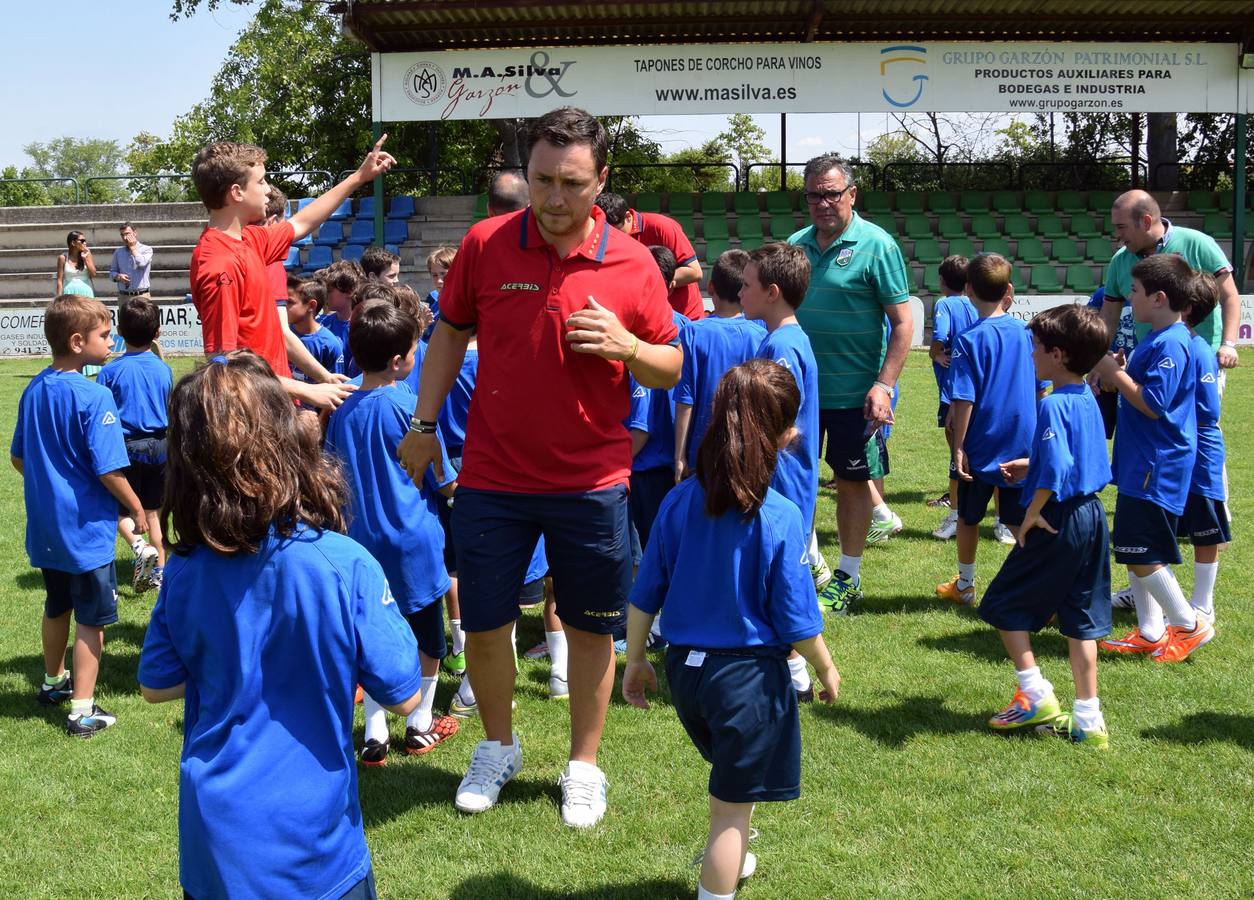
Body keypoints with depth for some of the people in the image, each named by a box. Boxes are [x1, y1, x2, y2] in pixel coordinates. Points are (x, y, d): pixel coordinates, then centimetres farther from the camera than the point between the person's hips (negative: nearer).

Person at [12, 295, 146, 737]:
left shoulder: (33, 390, 2)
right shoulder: (94, 397, -21)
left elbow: (18, 456, 12)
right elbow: (108, 471, -21)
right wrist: (136, 509, -6)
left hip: (46, 526, 8)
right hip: (86, 528, -7)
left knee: (57, 606, 24)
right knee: (91, 619, 3)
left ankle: (53, 682, 41)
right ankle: (82, 710, 9)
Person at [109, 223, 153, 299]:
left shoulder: (146, 249, 1)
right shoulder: (118, 252, 13)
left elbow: (141, 263, -17)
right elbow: (112, 272, 15)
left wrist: (133, 247, -4)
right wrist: (118, 276, -8)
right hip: (123, 296, 3)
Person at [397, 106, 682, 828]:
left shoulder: (632, 263, -6)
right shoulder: (485, 245, -4)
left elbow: (671, 369, 2)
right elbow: (451, 333, 10)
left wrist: (626, 346, -19)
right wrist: (424, 424, 9)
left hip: (592, 483, -1)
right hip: (492, 477, 1)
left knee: (592, 629, 9)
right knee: (484, 625, 9)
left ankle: (584, 767, 29)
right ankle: (498, 748, 35)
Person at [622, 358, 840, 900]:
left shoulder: (679, 502, -6)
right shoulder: (779, 519, -19)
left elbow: (644, 595, 0)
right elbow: (796, 620, -13)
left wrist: (635, 660, 14)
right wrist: (827, 670, 5)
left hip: (684, 668, 6)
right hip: (749, 674, -6)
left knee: (731, 779, 30)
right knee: (732, 806, 7)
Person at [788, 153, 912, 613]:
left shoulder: (877, 245, -10)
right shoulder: (796, 244, 6)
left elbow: (902, 322, -11)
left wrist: (883, 385, -18)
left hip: (854, 393, -5)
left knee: (853, 481, 7)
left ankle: (848, 576, 21)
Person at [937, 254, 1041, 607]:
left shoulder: (970, 340, -14)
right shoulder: (1027, 333, 0)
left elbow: (964, 401, -16)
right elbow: (1040, 390, 8)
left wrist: (958, 446, -8)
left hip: (981, 448, -3)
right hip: (1023, 446, 3)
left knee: (968, 518, 15)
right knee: (1022, 522, 8)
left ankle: (964, 586, 30)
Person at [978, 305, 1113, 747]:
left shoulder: (1054, 405, -19)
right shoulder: (1087, 399, 8)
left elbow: (1056, 468, -30)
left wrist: (1033, 512, -19)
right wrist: (1031, 466, 21)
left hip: (1058, 523, -9)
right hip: (1092, 516, 9)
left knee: (1005, 605, 7)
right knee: (1080, 619, 13)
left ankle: (1037, 697, 7)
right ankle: (1088, 719, 16)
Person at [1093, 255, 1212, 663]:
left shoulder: (1170, 345, -19)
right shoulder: (1155, 340, 12)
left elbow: (1153, 404, -24)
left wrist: (1115, 373, -15)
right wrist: (1113, 373, 6)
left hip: (1156, 469, -10)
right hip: (1141, 464, 10)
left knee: (1141, 553, -5)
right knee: (1132, 550, 14)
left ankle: (1189, 624, 10)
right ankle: (1150, 633, 22)